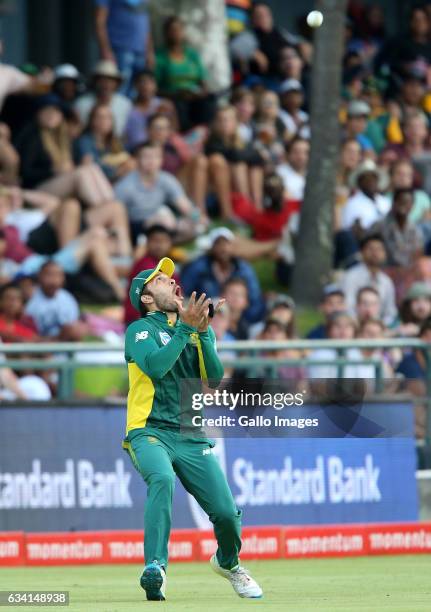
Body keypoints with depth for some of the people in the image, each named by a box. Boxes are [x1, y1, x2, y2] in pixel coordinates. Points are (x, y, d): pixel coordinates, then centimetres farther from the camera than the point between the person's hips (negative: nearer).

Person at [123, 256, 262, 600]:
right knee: (162, 478, -37)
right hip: (150, 432, -4)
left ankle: (228, 562, 29)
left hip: (192, 439, 4)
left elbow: (215, 379, 0)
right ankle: (155, 567, -41)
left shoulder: (201, 332, 15)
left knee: (227, 512, -5)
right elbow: (155, 366, -17)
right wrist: (185, 328, -17)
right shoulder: (141, 330, 3)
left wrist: (203, 331, -9)